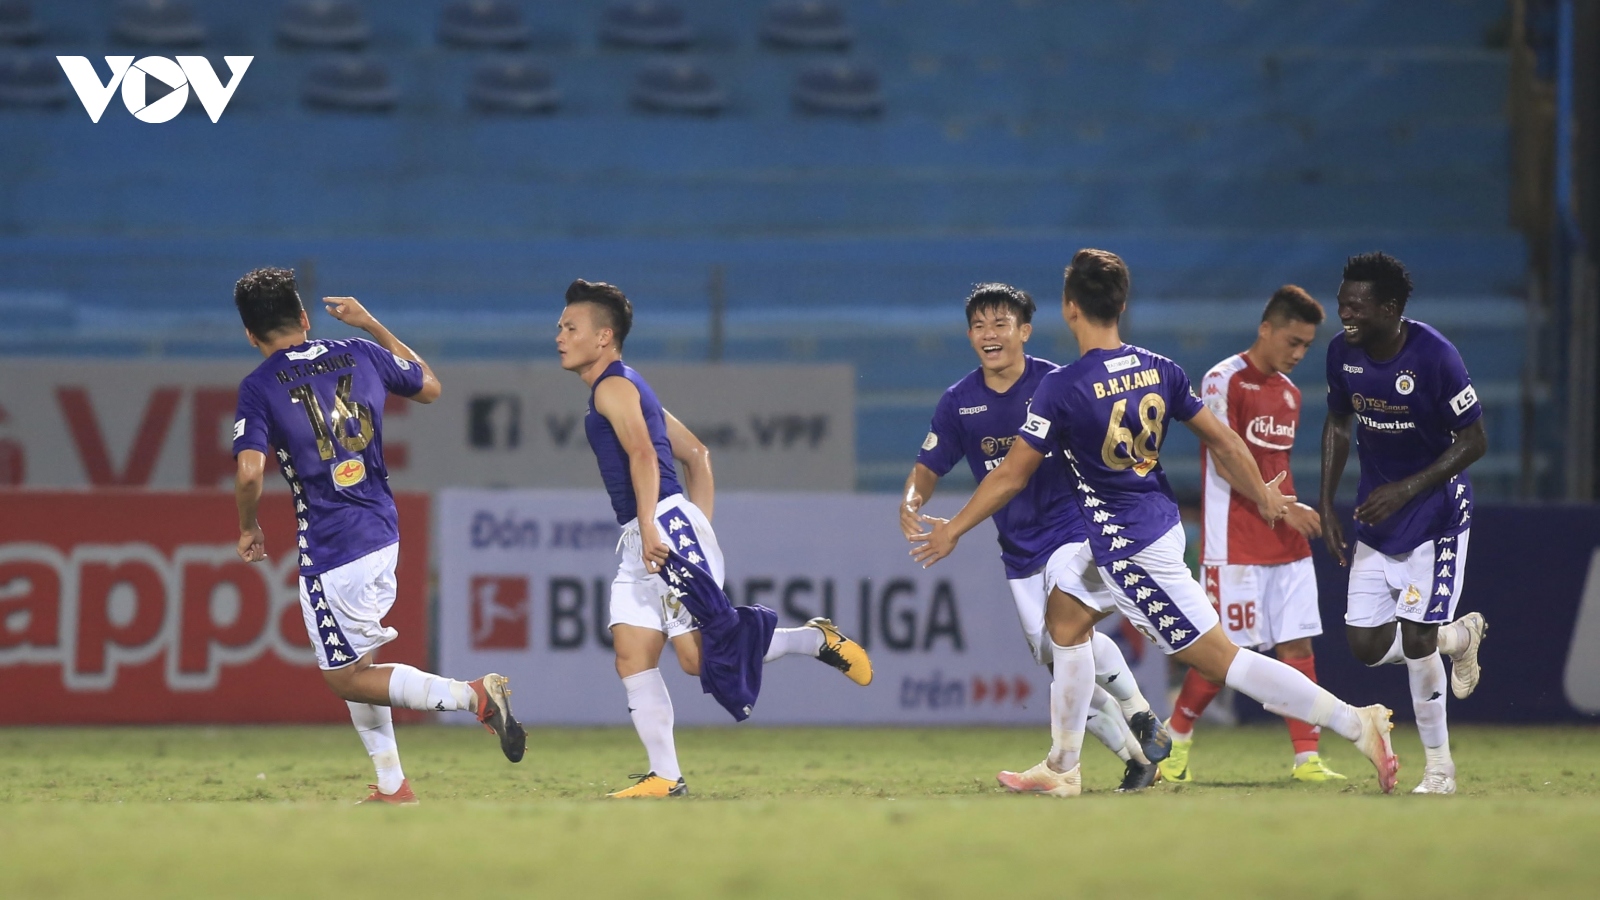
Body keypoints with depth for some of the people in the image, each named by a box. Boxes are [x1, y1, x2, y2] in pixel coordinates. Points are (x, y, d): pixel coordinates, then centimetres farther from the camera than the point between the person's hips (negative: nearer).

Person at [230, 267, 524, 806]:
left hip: (330, 550, -7)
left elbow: (250, 472, -21)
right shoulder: (360, 356, 6)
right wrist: (372, 325, 27)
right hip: (382, 533, 7)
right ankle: (392, 788, 19)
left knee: (346, 678, 3)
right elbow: (430, 387, 22)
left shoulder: (259, 388, -9)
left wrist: (249, 529, -2)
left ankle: (474, 695, -13)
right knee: (356, 662, 21)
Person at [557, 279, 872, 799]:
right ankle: (665, 777, -3)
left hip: (667, 524, -10)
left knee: (700, 654, -14)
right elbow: (696, 453, 28)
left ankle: (817, 640, -1)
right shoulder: (629, 390, 25)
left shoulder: (613, 386, -6)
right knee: (632, 658, 0)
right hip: (643, 542, 10)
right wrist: (703, 526, 23)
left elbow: (643, 453, -22)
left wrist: (650, 527, -31)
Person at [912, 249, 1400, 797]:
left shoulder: (1062, 387, -18)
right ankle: (1062, 771, 26)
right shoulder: (1158, 370, 0)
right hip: (1161, 520, 9)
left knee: (1218, 658, -7)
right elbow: (1222, 441, 6)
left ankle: (1356, 722, -14)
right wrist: (1264, 498, 23)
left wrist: (954, 530, 1)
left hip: (1129, 548, -9)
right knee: (1066, 616, 22)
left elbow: (1012, 476, -12)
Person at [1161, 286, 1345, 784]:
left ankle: (1307, 758, 0)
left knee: (1298, 645, 0)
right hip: (1235, 544, -7)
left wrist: (1296, 512, 10)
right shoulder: (1224, 380, -9)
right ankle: (1175, 739, 15)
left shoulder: (1288, 392, 15)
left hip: (1287, 545, 7)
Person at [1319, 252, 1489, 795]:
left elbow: (1474, 441, -15)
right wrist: (1326, 506, 6)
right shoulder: (1342, 355, -4)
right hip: (1375, 520, 6)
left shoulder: (1436, 357, -22)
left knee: (1415, 640, -12)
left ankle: (1438, 766, 5)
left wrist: (1405, 489, -22)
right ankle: (1460, 636, 28)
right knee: (1367, 645, -2)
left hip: (1436, 516, -6)